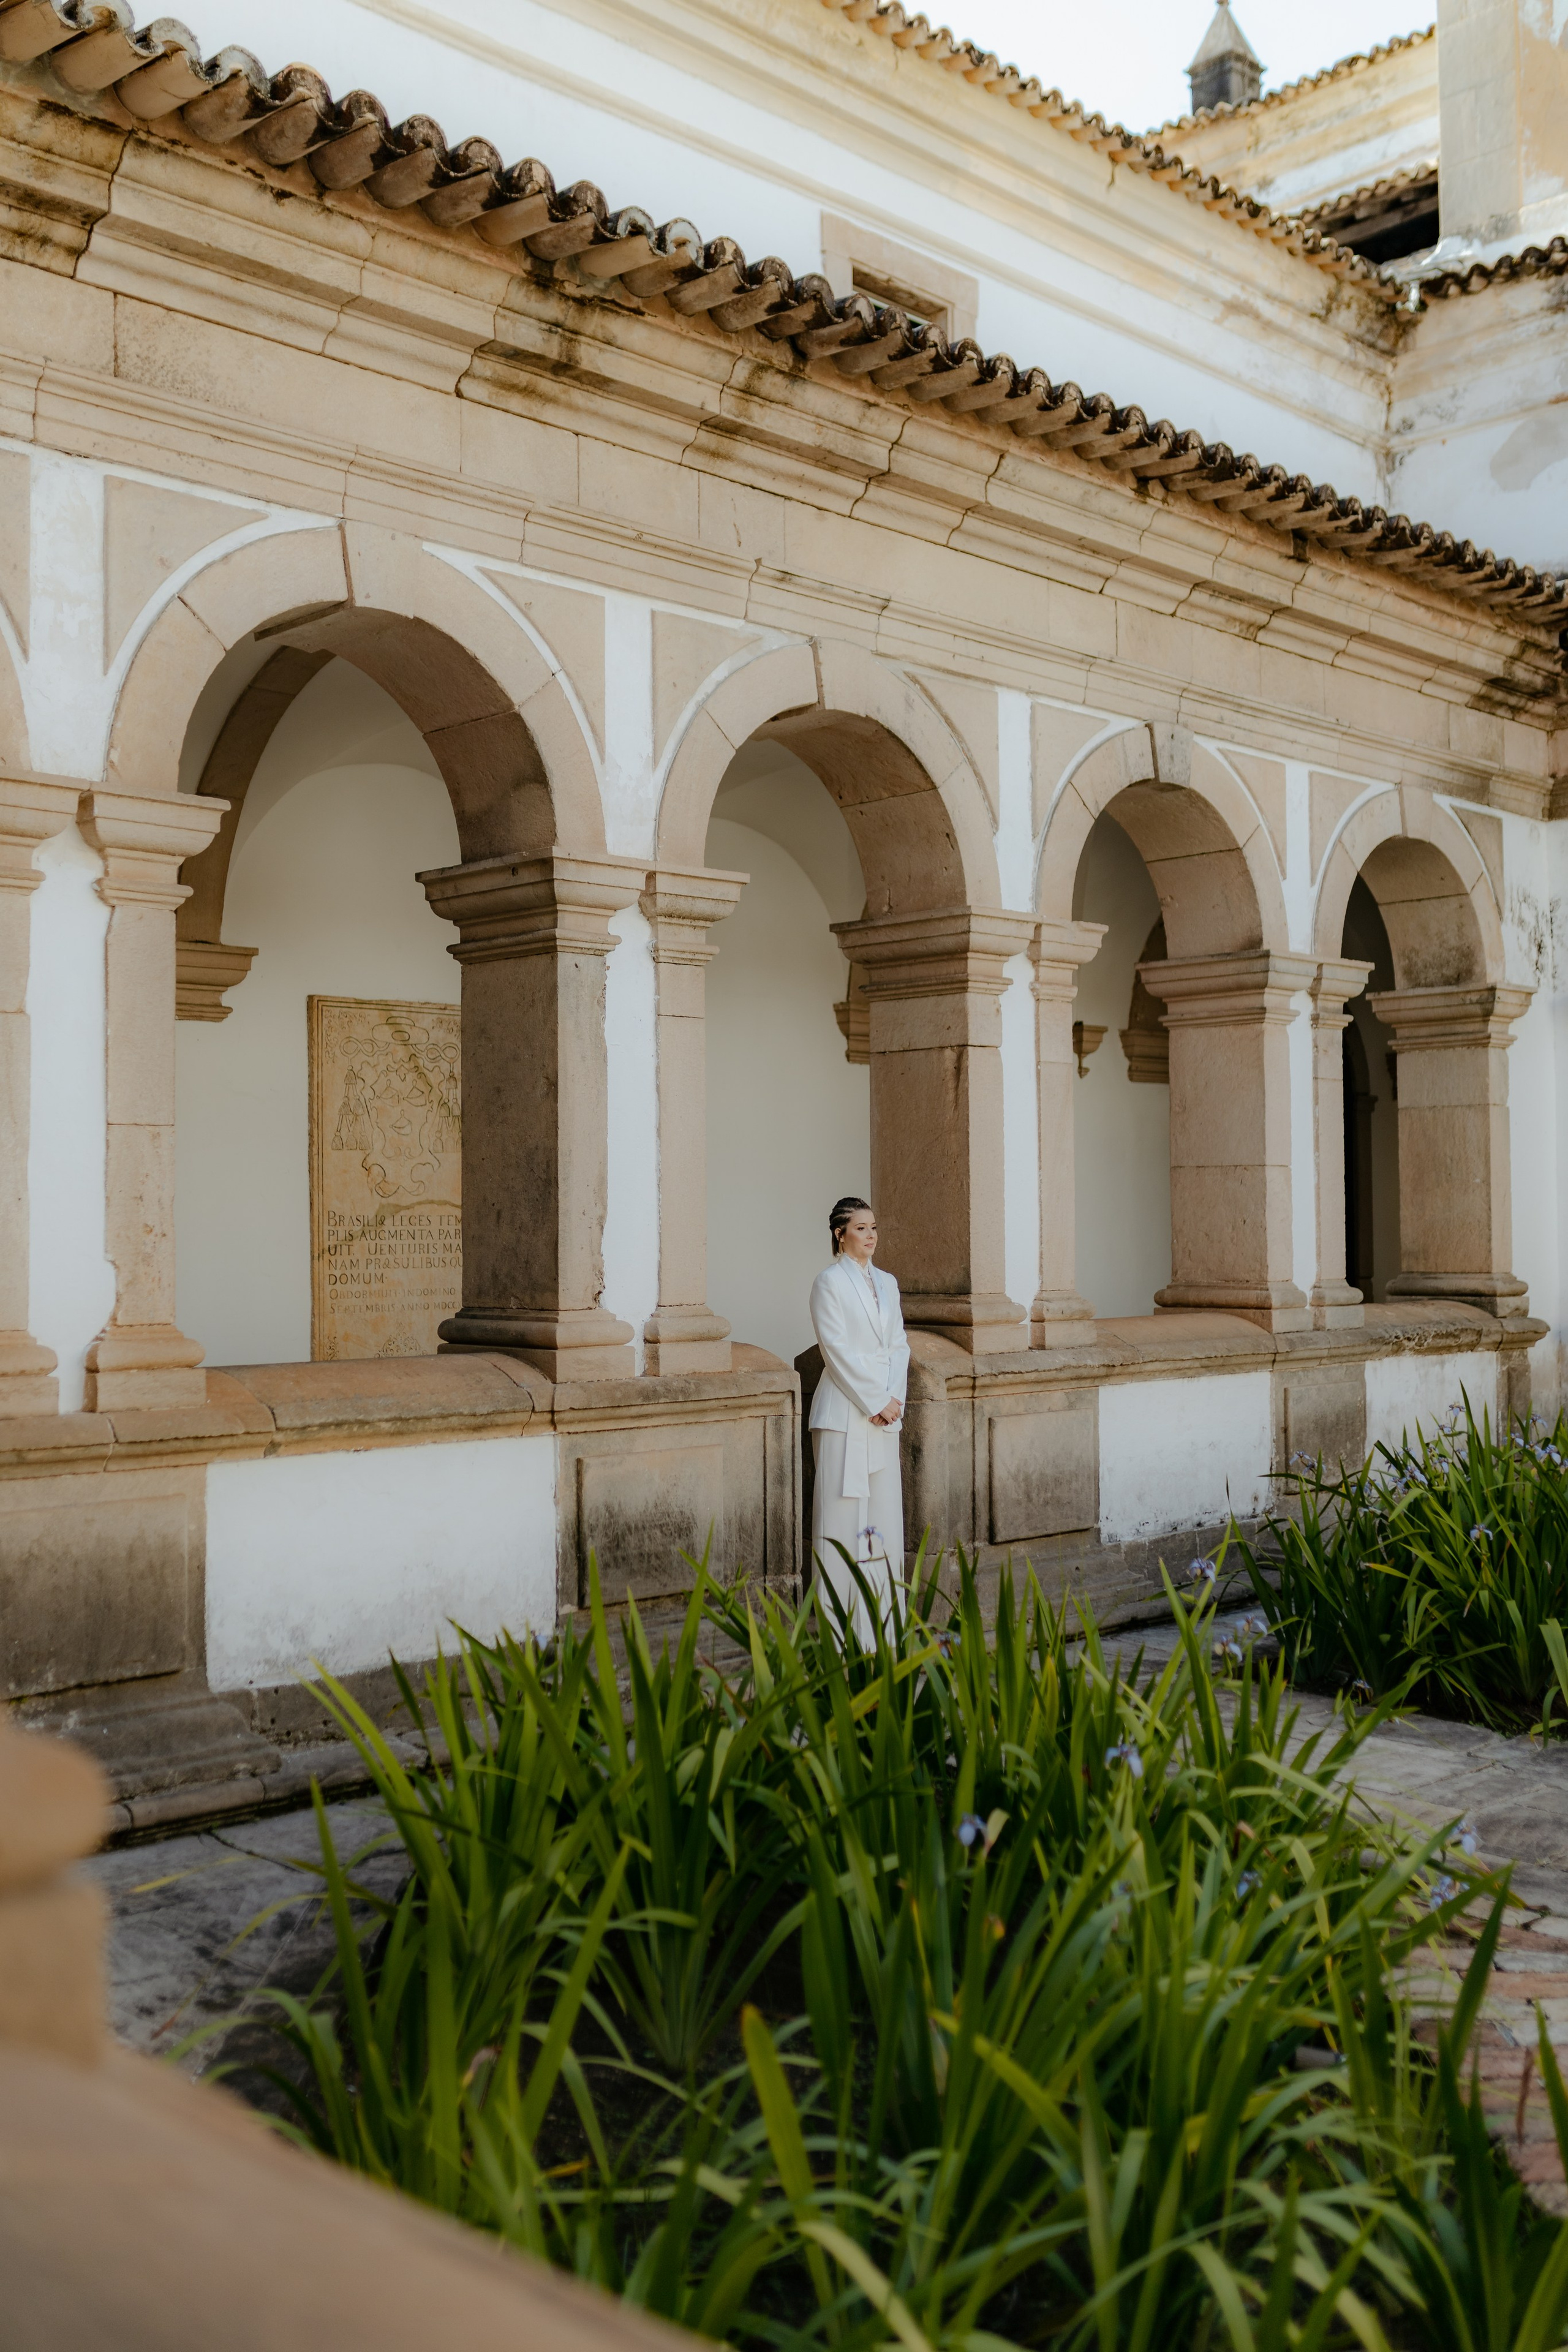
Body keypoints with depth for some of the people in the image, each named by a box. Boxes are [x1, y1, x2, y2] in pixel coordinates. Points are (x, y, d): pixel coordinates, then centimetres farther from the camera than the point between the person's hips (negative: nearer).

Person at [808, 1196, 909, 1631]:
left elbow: (899, 1345, 12)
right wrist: (875, 1402, -13)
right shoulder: (829, 1282, -5)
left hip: (885, 1412, 7)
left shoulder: (886, 1282, 14)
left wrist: (895, 1398, -3)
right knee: (843, 1511, -5)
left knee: (885, 1512, 7)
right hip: (845, 1412, -6)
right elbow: (838, 1351, -12)